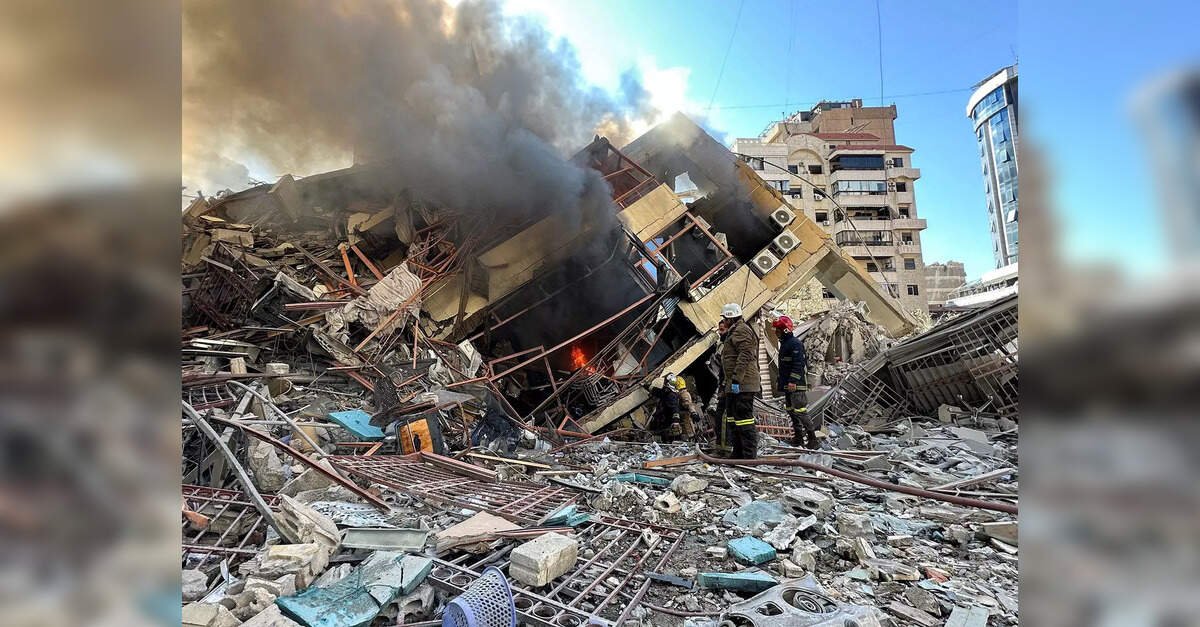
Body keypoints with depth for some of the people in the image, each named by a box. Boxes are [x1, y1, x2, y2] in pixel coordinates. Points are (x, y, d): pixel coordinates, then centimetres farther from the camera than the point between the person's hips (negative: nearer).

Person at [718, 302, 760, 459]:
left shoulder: (741, 330, -11)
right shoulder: (733, 332, 22)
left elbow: (745, 356, -22)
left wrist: (736, 380, -25)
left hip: (742, 385, -11)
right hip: (734, 385, 11)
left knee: (743, 419, -10)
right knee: (732, 419, 16)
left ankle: (750, 456, -6)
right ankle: (738, 454, 25)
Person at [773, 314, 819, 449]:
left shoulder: (795, 343, -13)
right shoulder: (784, 344, 18)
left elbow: (798, 364, -21)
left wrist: (793, 381, -25)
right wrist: (779, 381, 25)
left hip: (796, 384, -10)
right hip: (787, 385, 10)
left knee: (800, 412, -11)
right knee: (791, 411, 14)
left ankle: (813, 440, -6)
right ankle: (798, 437, 22)